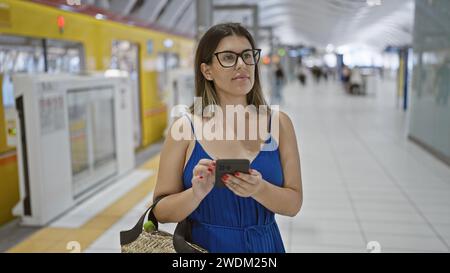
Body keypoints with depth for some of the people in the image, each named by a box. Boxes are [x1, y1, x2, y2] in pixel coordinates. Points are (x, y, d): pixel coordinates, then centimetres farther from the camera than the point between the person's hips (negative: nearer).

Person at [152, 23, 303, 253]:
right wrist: (196, 194, -25)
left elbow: (294, 203, -6)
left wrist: (259, 190, -23)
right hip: (202, 244, -1)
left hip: (264, 245, 2)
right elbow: (161, 211, -7)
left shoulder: (279, 123, -6)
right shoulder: (185, 128, -11)